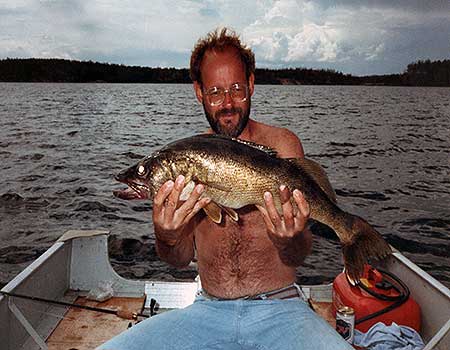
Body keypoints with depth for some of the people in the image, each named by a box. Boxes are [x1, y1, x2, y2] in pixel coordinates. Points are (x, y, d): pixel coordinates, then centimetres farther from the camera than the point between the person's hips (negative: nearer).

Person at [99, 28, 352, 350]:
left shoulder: (282, 144, -2)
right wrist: (166, 237, -18)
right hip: (209, 310, 2)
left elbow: (298, 257, -3)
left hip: (280, 308, -1)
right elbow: (181, 259, 4)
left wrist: (289, 241, -26)